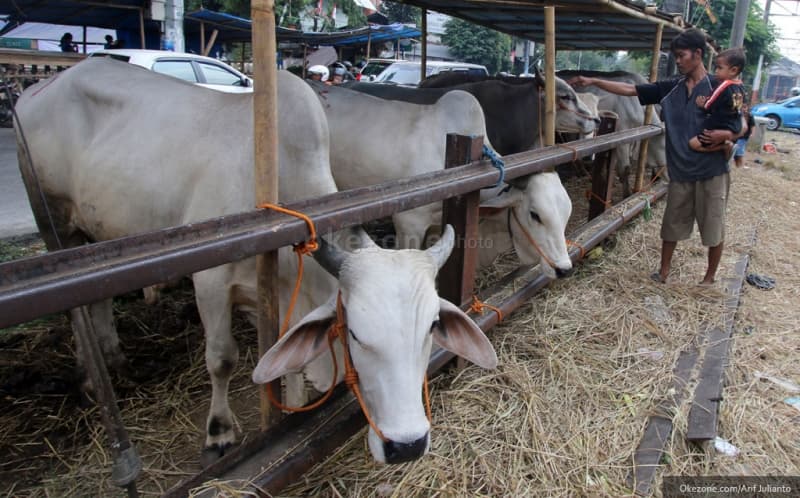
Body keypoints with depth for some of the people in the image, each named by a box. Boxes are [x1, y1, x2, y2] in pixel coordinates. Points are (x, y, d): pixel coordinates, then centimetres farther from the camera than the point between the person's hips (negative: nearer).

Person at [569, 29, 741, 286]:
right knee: (672, 223, 12)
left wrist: (724, 135, -23)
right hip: (680, 170, 4)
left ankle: (709, 278, 24)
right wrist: (593, 81, -5)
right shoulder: (671, 88, 4)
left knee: (713, 227, 7)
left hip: (711, 171, -3)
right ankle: (663, 271, 28)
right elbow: (630, 89, 1)